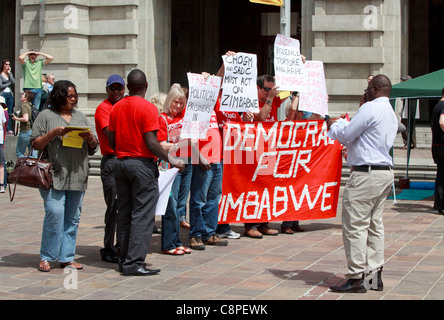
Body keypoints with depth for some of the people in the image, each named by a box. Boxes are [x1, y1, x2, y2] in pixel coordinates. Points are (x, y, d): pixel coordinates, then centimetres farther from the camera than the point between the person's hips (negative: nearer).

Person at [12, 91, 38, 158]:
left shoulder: (24, 106, -12)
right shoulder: (31, 106, 14)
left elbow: (26, 119, -24)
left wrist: (16, 118, -11)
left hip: (26, 131, -8)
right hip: (33, 130, 8)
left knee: (19, 152, 3)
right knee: (33, 154, 8)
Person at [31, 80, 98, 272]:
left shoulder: (80, 117, 18)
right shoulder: (46, 116, 5)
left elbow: (93, 148, 18)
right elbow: (36, 145, 0)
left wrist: (90, 139, -4)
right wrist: (53, 133, -13)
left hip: (78, 176, 5)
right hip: (54, 175, -5)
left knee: (73, 218, 5)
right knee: (55, 214, -13)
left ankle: (67, 257, 12)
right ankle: (46, 257, -1)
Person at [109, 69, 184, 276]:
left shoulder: (116, 108, 8)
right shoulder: (147, 108, -10)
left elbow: (111, 141, 10)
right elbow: (151, 143, -16)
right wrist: (170, 160, -8)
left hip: (120, 163, 7)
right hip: (142, 164, -6)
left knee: (124, 213, 12)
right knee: (143, 214, -3)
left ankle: (124, 259, 16)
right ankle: (134, 262, -7)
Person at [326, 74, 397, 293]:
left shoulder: (370, 108, -12)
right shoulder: (391, 113, 18)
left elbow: (345, 135, -11)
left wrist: (332, 126, 9)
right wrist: (342, 126, 22)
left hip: (366, 174, -10)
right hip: (385, 171, 10)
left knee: (355, 225, -6)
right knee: (375, 225, 12)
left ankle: (356, 277, -5)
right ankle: (375, 274, 14)